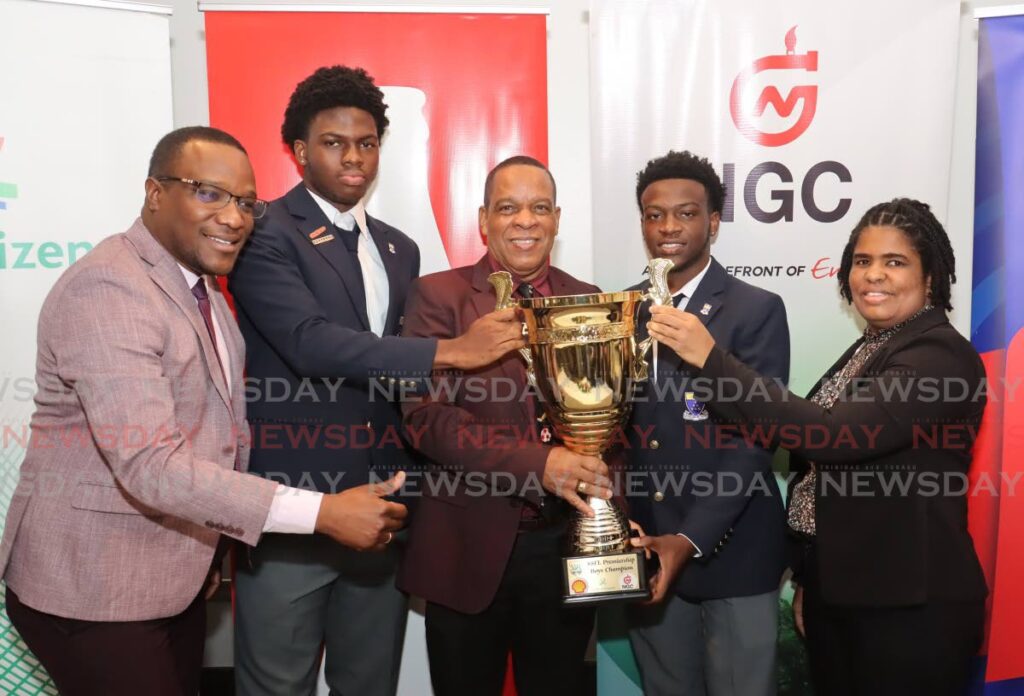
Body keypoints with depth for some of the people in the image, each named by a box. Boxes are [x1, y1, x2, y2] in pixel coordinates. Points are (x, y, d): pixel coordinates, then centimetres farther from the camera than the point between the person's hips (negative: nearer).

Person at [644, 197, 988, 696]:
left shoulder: (941, 354, -16)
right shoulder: (867, 350, 11)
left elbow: (831, 434, -30)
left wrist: (710, 358, -30)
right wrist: (808, 579, 16)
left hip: (908, 605, -8)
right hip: (835, 587, 8)